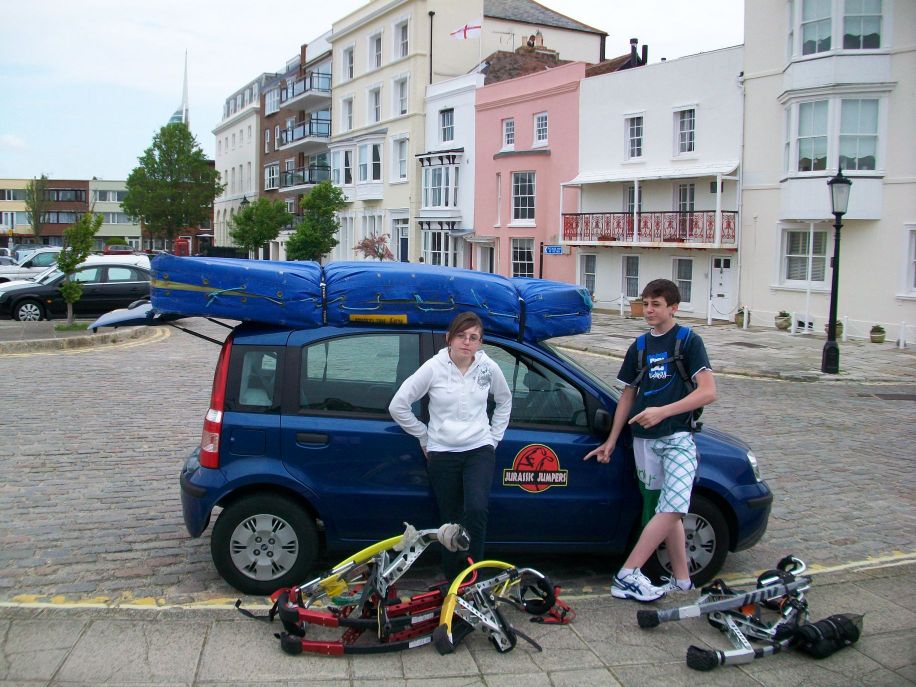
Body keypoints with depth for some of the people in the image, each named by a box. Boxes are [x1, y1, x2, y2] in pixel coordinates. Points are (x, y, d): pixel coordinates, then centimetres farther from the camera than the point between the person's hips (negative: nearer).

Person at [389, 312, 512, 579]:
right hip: (442, 454, 0)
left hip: (479, 450, 1)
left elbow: (504, 401, 17)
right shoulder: (433, 368, -10)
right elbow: (398, 406, -4)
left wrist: (494, 436, 11)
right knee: (451, 520, 5)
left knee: (476, 509, -22)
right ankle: (452, 580, 20)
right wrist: (425, 437, 2)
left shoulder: (488, 368, -3)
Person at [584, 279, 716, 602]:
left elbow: (708, 392, -11)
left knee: (672, 508, -16)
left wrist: (662, 412, -19)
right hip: (643, 438, 5)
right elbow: (628, 395, 19)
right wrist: (611, 441, 16)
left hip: (677, 436, -5)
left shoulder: (689, 342, -3)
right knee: (666, 510, 7)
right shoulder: (639, 347, 14)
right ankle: (681, 579, 14)